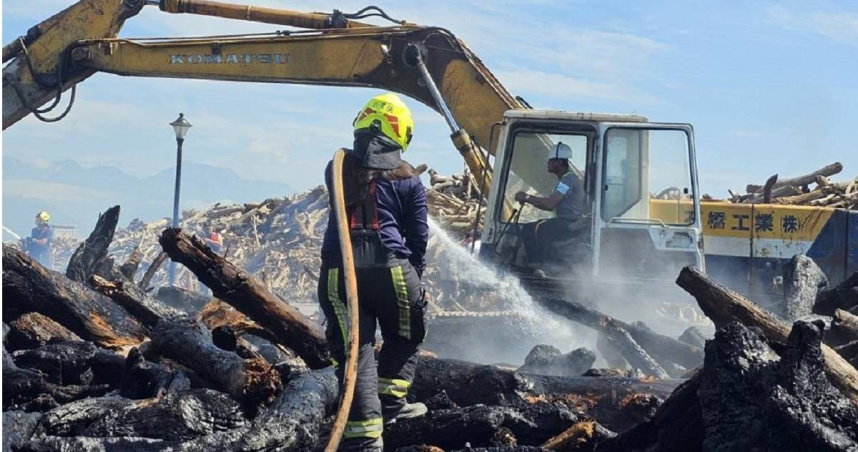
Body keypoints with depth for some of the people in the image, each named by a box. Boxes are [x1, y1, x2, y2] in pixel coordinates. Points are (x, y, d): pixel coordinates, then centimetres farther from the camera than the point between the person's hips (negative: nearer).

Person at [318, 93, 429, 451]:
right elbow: (418, 236, 7)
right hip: (391, 268, -2)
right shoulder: (408, 179, 5)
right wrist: (415, 276, 22)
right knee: (403, 339, 25)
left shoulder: (337, 168, 12)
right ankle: (391, 401, 20)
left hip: (338, 270, 2)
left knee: (355, 352, 1)